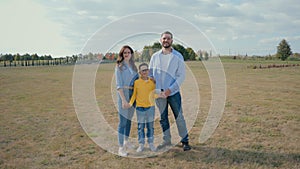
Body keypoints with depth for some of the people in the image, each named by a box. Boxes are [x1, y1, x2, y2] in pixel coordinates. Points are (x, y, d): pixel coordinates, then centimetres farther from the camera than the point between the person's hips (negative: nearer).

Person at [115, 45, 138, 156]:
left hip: (133, 95, 6)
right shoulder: (119, 67, -4)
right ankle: (121, 148, -1)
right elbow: (119, 85, -10)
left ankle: (126, 141, 31)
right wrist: (123, 99, -17)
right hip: (123, 95, -5)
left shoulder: (133, 66, 12)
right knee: (122, 122, -6)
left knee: (129, 119, 15)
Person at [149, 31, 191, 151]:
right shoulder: (155, 56, 5)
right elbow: (150, 73, 12)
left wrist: (170, 89, -15)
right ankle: (167, 140, 24)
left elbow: (181, 75, -6)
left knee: (179, 117, 0)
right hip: (159, 93, 3)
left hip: (173, 92, -3)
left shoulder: (178, 56, -3)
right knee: (163, 118, 11)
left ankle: (185, 141, 13)